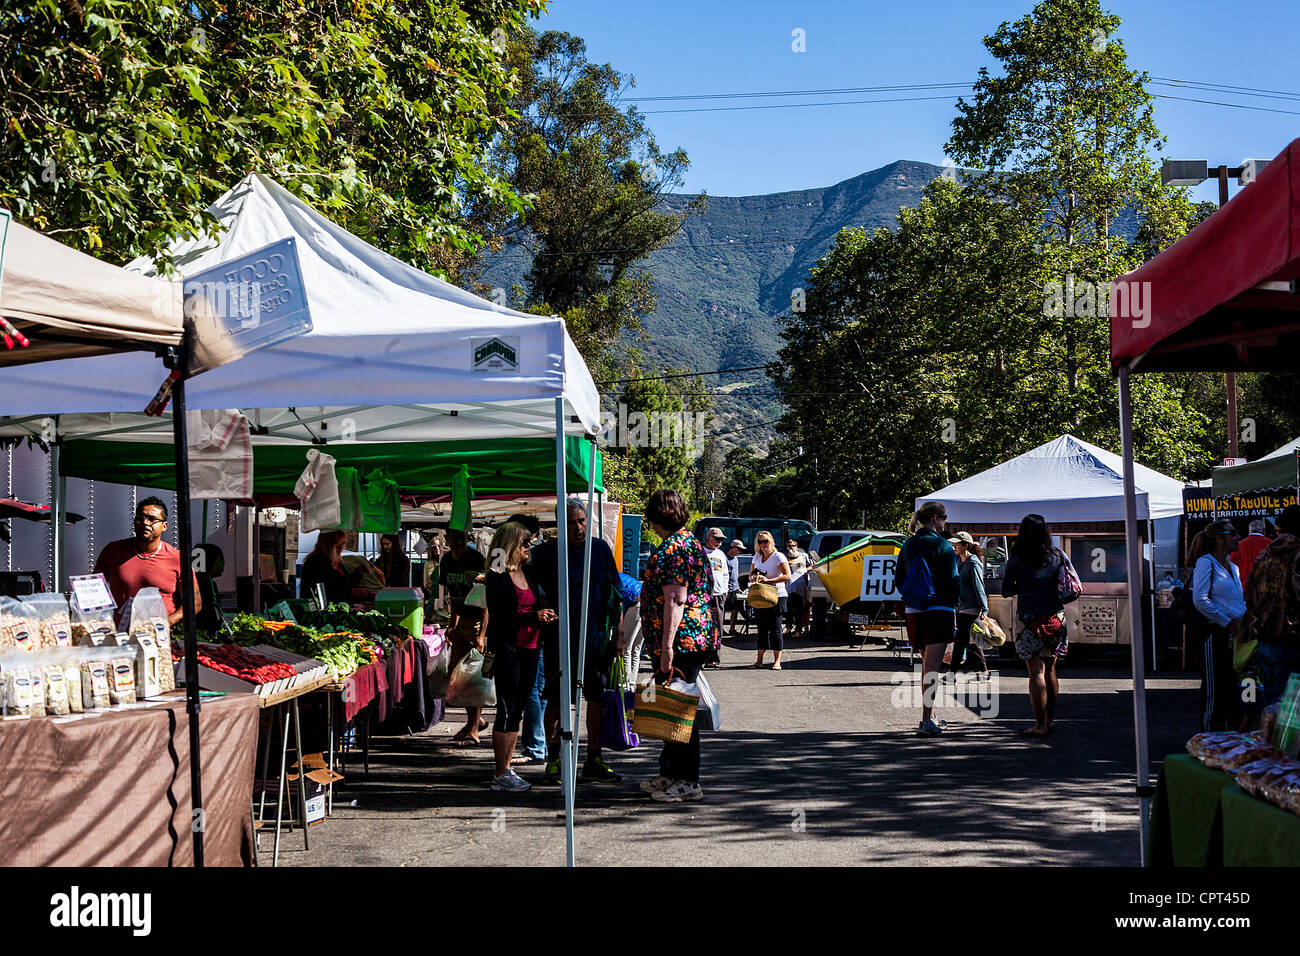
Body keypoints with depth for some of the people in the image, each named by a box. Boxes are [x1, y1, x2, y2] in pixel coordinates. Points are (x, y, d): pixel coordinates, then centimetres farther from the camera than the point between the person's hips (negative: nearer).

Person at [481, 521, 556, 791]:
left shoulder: (529, 573, 13)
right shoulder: (497, 577, -8)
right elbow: (499, 616, -16)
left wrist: (545, 611, 2)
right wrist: (534, 616, -19)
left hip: (529, 647, 7)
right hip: (506, 647, -7)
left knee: (518, 708, 10)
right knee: (507, 709, -5)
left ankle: (507, 769, 17)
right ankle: (500, 775, 0)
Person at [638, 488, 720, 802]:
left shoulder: (672, 548, -15)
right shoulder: (690, 542, 17)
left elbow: (675, 600, -22)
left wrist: (667, 647, -23)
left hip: (679, 640, -10)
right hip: (697, 637, 10)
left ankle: (688, 782, 2)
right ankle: (670, 774, 25)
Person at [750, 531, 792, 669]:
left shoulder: (778, 557, -7)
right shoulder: (757, 557, 12)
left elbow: (787, 576, -17)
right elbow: (751, 574, 23)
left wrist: (768, 580, -24)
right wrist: (753, 579, -3)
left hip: (776, 597, -6)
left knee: (775, 629, -7)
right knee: (762, 628, 8)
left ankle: (777, 661, -4)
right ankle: (759, 660, 13)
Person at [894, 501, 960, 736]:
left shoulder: (908, 546, 9)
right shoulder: (943, 546, -10)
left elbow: (898, 580, 13)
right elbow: (953, 582, -10)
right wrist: (954, 607, -1)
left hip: (914, 611, 6)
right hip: (939, 610, -6)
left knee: (926, 664, 19)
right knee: (932, 666, -7)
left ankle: (929, 715, 28)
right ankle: (926, 721, -12)